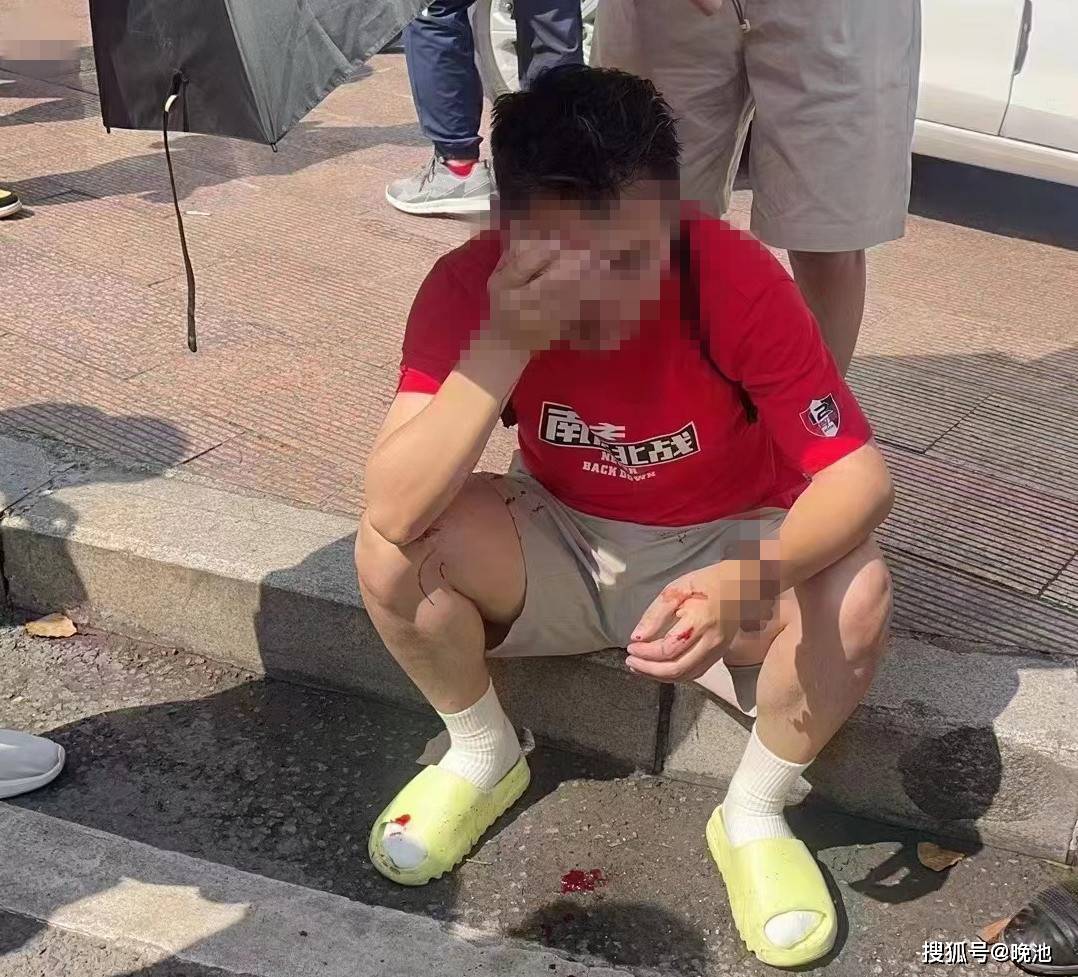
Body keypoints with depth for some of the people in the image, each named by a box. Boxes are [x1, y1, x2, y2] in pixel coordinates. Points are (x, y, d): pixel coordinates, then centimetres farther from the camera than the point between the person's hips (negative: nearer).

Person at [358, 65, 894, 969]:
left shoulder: (738, 280, -28)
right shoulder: (470, 284, -24)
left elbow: (861, 477, -28)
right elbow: (394, 511, -34)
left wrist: (751, 582, -47)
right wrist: (504, 344, -45)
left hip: (721, 548, -1)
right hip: (560, 544, 1)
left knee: (856, 595, -31)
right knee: (390, 551, -26)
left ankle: (754, 814, -1)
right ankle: (484, 757, 5)